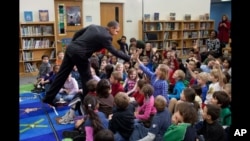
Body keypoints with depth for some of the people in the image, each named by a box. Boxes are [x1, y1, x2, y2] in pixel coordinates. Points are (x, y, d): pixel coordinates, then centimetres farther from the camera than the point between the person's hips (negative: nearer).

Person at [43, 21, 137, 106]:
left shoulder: (93, 26, 15)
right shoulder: (106, 36, -9)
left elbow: (77, 33, 18)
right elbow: (114, 51, -9)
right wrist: (129, 58, -3)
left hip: (71, 48, 8)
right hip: (80, 54, -8)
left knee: (62, 75, 14)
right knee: (87, 78, 10)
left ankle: (48, 98, 23)